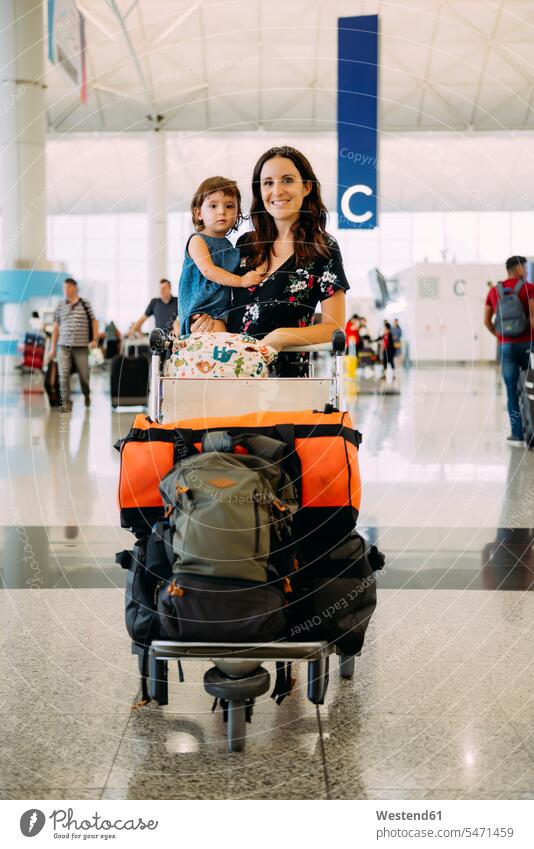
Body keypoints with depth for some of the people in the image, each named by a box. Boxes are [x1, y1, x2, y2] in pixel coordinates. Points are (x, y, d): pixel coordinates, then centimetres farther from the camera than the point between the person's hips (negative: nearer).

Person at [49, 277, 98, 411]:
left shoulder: (85, 305, 3)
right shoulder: (60, 307, 8)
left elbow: (94, 321, 8)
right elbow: (56, 327, 12)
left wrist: (94, 339, -2)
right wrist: (53, 347, 10)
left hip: (81, 346, -1)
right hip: (63, 345, 1)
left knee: (84, 374, 6)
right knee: (63, 375, -7)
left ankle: (87, 395, 34)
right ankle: (66, 403, -4)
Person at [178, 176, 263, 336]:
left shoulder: (229, 245, 19)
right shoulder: (197, 240, -3)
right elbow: (208, 270, -17)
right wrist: (241, 280, -20)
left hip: (225, 310, 7)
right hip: (201, 308, -7)